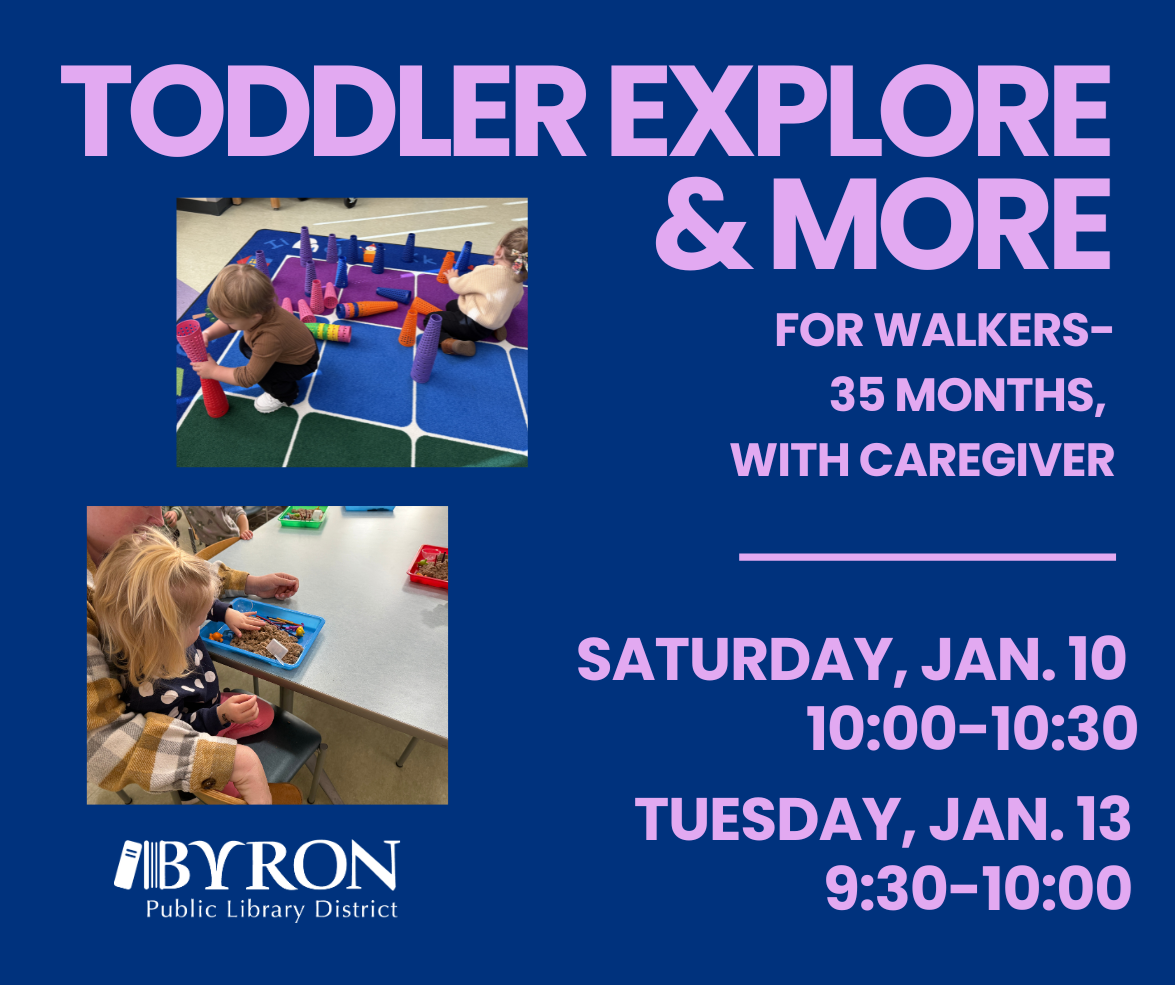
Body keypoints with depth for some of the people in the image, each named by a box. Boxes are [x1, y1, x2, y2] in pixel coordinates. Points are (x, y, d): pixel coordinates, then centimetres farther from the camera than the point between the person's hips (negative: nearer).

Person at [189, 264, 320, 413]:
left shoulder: (269, 338, -47)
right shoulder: (258, 309, -25)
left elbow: (248, 378, -33)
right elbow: (228, 324, -1)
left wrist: (213, 371, -24)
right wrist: (208, 333, -18)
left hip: (302, 362, -8)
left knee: (263, 376, -22)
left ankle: (285, 394, 9)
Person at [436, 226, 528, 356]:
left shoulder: (485, 272, -23)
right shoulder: (518, 279, -3)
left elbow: (458, 286, -10)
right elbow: (515, 302, 13)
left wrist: (452, 278, 13)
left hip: (473, 327, -8)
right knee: (451, 305, 29)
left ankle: (449, 342, -27)